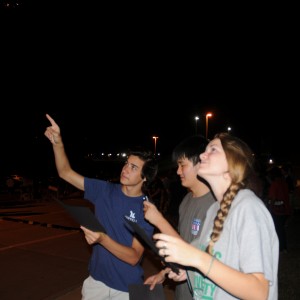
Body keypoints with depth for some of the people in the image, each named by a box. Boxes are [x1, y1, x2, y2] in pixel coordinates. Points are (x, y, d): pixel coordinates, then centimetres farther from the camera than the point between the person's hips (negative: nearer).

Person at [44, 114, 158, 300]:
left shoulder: (147, 210, -18)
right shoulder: (105, 190, -7)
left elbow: (134, 257, -22)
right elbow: (66, 173, -3)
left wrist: (103, 239, -37)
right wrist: (57, 143, -18)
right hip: (97, 279, 3)